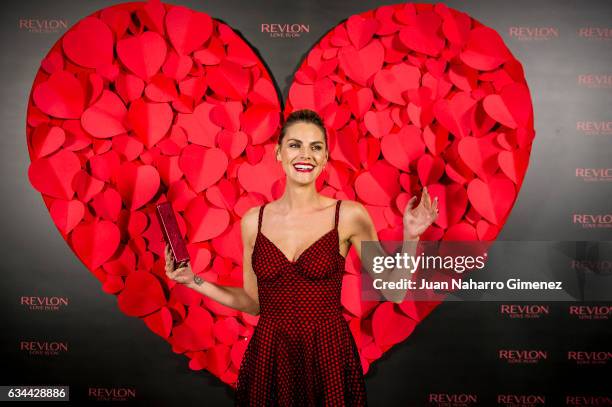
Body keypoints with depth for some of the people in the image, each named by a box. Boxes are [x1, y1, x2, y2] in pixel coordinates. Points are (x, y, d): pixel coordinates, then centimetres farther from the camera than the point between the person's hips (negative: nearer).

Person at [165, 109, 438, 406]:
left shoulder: (349, 215, -7)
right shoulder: (254, 220, 0)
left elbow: (394, 291, -4)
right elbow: (254, 302, 9)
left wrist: (410, 237, -16)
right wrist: (193, 281, 2)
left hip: (328, 357, -2)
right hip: (269, 359, 2)